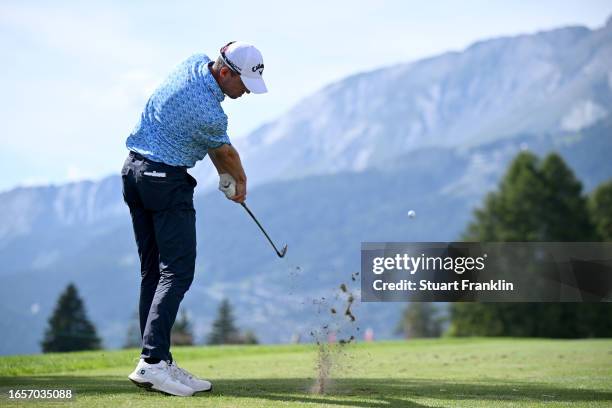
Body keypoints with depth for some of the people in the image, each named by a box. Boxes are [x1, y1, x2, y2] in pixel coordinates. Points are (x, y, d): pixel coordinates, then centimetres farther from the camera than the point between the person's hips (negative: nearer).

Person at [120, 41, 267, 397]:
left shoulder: (195, 63, 3)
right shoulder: (209, 114, -22)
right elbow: (226, 152, 0)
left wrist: (225, 175, 15)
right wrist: (239, 180, 20)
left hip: (134, 170, 10)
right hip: (166, 181, -10)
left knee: (153, 270, 9)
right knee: (178, 271, -10)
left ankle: (154, 360, 9)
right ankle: (153, 361, -18)